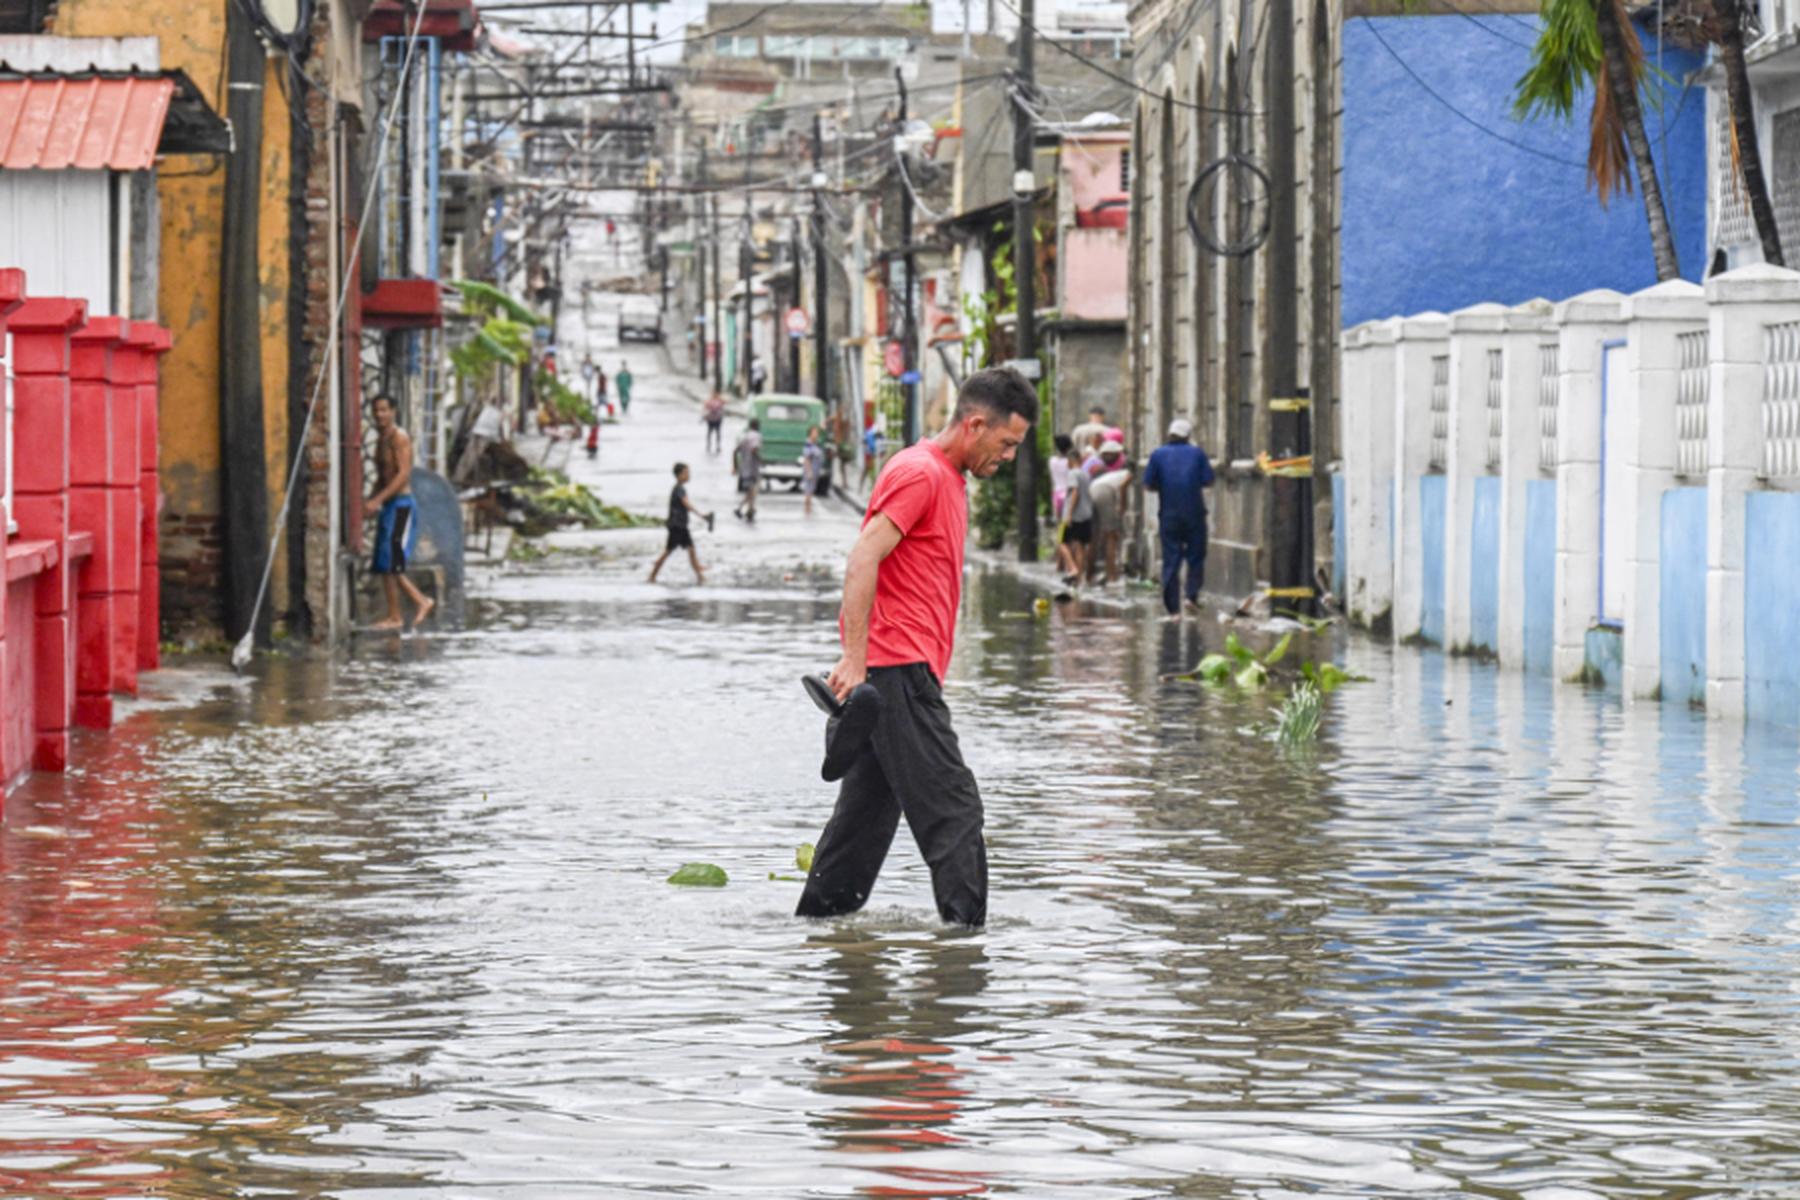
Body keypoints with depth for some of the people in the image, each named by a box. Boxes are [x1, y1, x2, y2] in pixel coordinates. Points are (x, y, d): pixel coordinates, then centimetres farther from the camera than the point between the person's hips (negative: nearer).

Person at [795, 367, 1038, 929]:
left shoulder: (947, 477, 19)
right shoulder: (919, 472, -12)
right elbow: (863, 559, -21)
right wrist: (854, 659, -25)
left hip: (897, 672, 10)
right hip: (898, 670, -10)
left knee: (869, 808, 14)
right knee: (952, 809, -11)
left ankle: (818, 917, 19)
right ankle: (966, 925, -11)